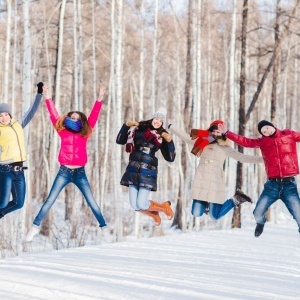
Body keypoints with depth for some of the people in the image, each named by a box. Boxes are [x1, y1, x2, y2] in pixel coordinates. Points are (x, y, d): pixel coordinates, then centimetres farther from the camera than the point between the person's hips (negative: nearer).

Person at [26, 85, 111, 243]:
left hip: (80, 172, 0)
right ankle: (35, 227, 4)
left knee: (91, 202, 0)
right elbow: (53, 114, 3)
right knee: (50, 201, -1)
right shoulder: (63, 131, 4)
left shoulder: (85, 133, 5)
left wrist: (99, 99, -1)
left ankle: (104, 228, 6)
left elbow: (93, 116, 3)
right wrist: (47, 96, 1)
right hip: (64, 172, 0)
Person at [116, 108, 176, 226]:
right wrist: (126, 126, 0)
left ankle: (165, 207, 19)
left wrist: (169, 141, -10)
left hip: (147, 171, -2)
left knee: (141, 204, -11)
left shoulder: (161, 137, 6)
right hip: (133, 170, 2)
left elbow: (170, 158, 2)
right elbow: (120, 141, 11)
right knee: (135, 205, -1)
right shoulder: (138, 130, 8)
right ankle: (155, 215, 29)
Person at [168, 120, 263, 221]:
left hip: (215, 182, -3)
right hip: (200, 181, 3)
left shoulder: (225, 148, 7)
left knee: (215, 216, -6)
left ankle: (235, 200, 17)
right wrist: (170, 126, 17)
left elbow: (242, 157, 4)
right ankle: (205, 203, 32)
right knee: (196, 214, -1)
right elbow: (186, 136, 16)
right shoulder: (202, 143, 13)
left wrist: (260, 159, -6)